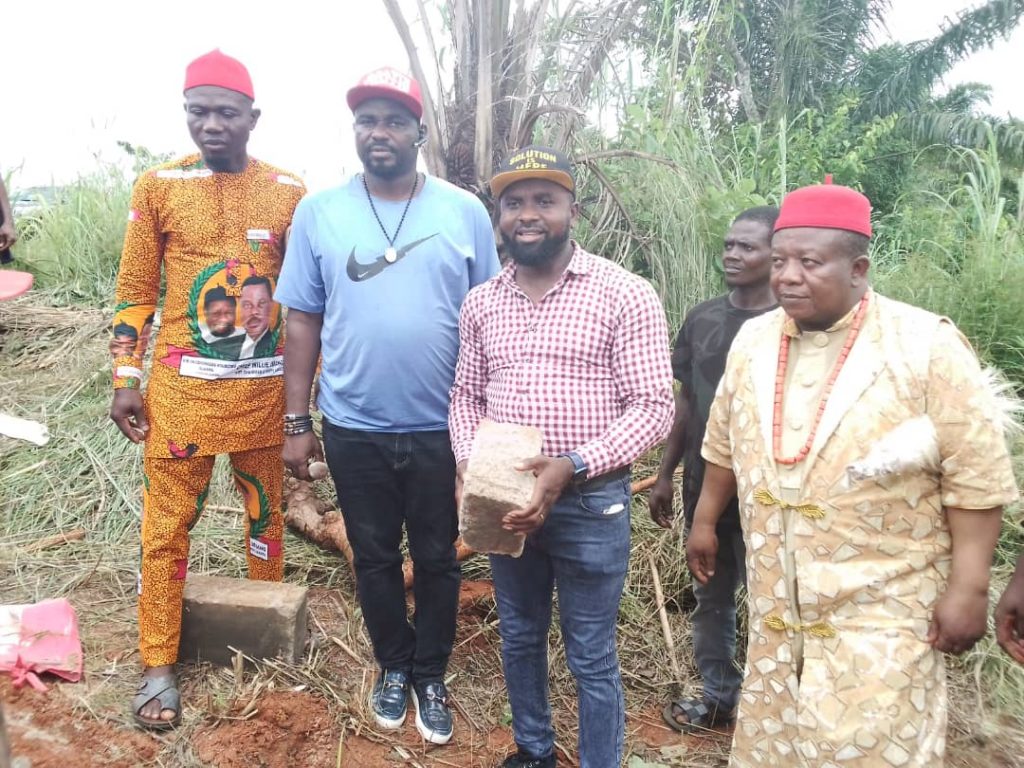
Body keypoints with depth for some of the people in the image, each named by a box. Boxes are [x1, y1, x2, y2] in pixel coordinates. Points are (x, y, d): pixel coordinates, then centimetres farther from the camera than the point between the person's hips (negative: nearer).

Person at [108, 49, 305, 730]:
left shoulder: (289, 192, 2)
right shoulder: (159, 185, 0)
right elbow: (136, 291, 4)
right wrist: (126, 379, -1)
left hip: (266, 385, 1)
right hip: (181, 384, -1)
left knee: (267, 510, 14)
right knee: (167, 525, 4)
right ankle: (160, 665, 19)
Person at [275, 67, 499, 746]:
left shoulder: (465, 212, -3)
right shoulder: (319, 212, -1)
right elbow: (303, 322, 2)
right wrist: (297, 423, 1)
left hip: (442, 429, 0)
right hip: (354, 430, 1)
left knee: (437, 559, 14)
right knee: (374, 557, 17)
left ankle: (429, 675, 37)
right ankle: (394, 665, 41)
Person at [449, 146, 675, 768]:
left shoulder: (625, 294, -11)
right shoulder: (481, 303, 5)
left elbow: (653, 408, -13)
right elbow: (467, 396, 12)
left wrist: (572, 467, -23)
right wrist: (470, 466, -6)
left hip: (591, 502, -5)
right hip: (506, 502, 5)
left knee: (592, 658, 10)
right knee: (519, 638, 22)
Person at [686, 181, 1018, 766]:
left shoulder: (927, 346, -14)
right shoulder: (753, 341, 2)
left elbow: (977, 476, -12)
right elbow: (725, 445, 13)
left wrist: (969, 588, -13)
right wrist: (705, 521, 17)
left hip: (882, 611, -4)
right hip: (776, 606, 5)